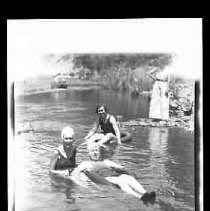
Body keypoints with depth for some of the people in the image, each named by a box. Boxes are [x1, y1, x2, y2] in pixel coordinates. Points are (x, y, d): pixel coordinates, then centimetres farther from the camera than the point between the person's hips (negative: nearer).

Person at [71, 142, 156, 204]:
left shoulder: (106, 161, 34)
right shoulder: (86, 163, 24)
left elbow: (121, 168, 26)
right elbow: (73, 173, 11)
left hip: (116, 176, 5)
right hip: (104, 179, -5)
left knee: (128, 177, -28)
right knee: (121, 180, -34)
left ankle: (145, 194, -51)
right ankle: (141, 198, -55)